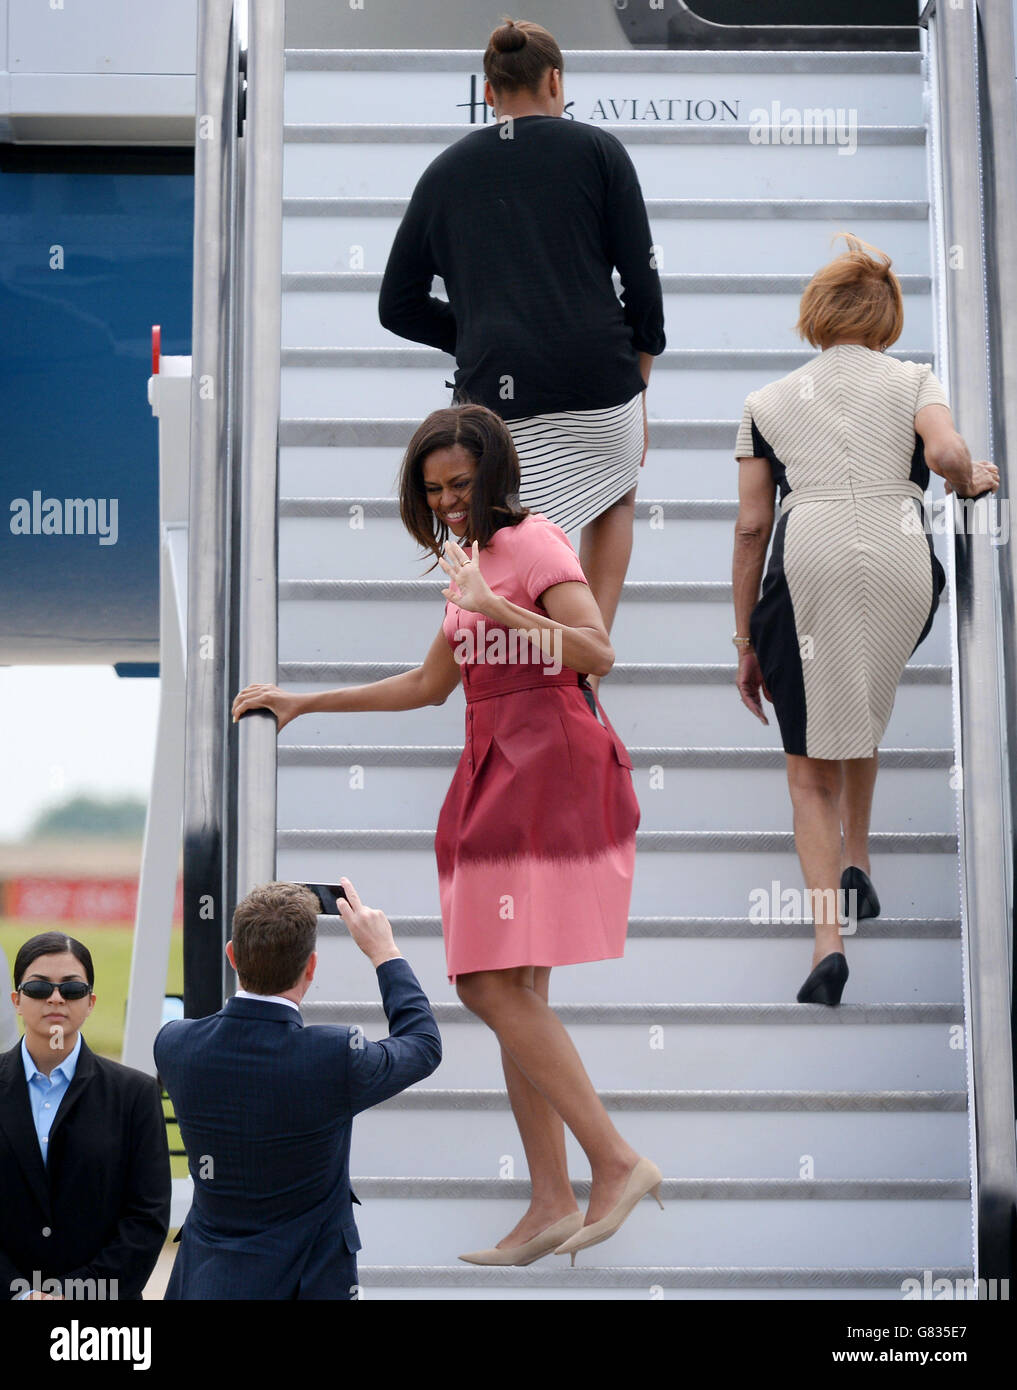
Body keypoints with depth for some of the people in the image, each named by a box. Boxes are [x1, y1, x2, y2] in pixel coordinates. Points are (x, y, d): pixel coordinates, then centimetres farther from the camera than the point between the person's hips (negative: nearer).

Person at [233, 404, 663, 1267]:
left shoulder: (533, 542, -5)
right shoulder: (471, 562, 22)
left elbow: (597, 653, -19)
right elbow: (430, 686, 29)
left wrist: (493, 607, -25)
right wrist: (303, 704, 29)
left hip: (549, 767, -9)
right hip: (496, 774, 9)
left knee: (497, 986, -16)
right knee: (511, 995, 5)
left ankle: (619, 1163, -10)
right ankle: (552, 1206, 8)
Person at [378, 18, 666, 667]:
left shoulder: (446, 170, 13)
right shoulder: (598, 150, 7)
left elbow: (398, 306, 14)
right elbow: (642, 281, 3)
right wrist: (639, 391, 11)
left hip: (495, 397, 0)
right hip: (601, 385, 0)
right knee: (616, 502, 26)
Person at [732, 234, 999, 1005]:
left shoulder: (769, 401, 20)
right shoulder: (913, 379, 17)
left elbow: (751, 528, 14)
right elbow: (946, 455, -5)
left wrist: (747, 642, 19)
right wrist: (974, 480, 18)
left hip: (808, 563, -1)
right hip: (902, 559, 1)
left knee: (811, 771, 5)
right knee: (862, 709, 31)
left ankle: (829, 939, -9)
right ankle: (857, 865, 28)